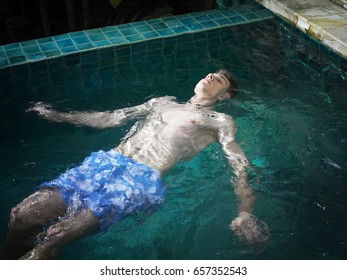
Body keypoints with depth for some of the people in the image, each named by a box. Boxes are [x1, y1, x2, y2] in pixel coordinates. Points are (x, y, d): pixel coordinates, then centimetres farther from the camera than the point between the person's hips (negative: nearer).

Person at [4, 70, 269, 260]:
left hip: (144, 178, -5)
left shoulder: (220, 121, 14)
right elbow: (109, 118, 32)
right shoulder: (163, 103, 29)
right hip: (106, 162, 5)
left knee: (54, 235, -27)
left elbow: (240, 165, 1)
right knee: (21, 215, -13)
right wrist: (57, 115, 32)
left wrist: (245, 213, -18)